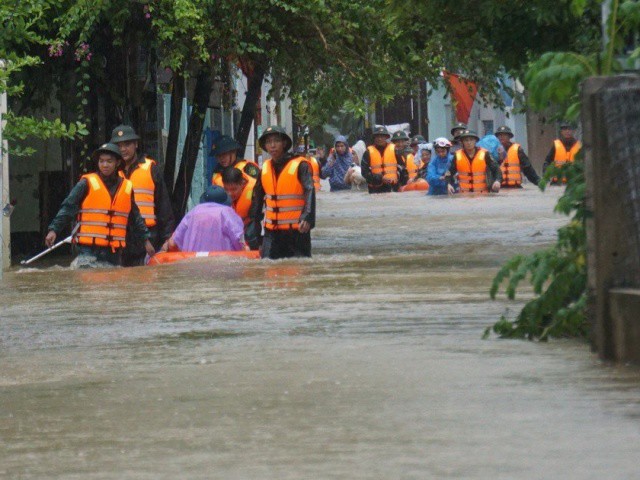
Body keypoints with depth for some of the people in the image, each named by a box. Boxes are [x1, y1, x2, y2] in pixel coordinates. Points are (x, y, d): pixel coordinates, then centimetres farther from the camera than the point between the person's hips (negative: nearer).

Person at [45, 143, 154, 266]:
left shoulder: (126, 187, 12)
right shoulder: (87, 184, -2)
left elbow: (135, 218, 23)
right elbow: (68, 208, -7)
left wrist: (145, 240, 25)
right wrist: (54, 230, -18)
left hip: (114, 251, 5)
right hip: (89, 250, -5)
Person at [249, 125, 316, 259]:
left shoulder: (300, 166, -9)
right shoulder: (265, 168, 10)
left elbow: (309, 193, -18)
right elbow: (257, 196, 20)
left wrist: (307, 218, -31)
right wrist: (253, 220, 17)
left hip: (297, 230, -5)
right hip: (272, 231, 5)